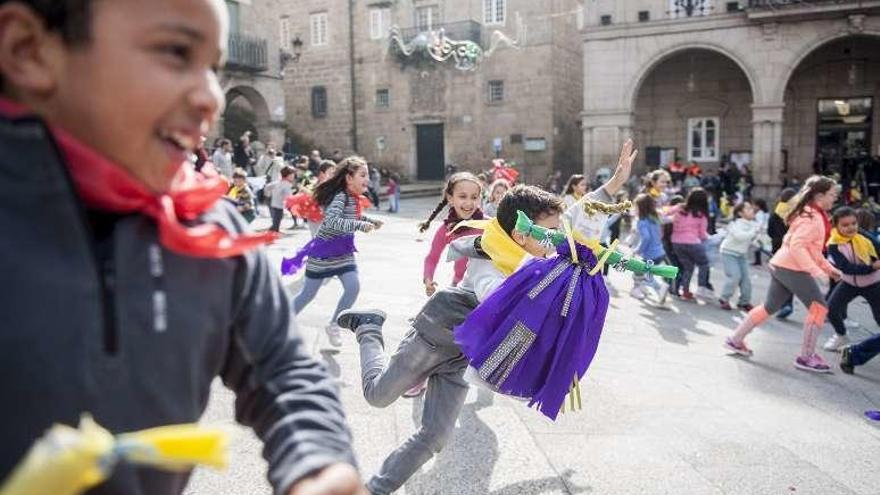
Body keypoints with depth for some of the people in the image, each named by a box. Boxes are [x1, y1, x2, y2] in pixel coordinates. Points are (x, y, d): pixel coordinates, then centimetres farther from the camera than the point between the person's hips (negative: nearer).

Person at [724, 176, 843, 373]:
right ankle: (806, 356, 1)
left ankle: (735, 340, 20)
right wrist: (815, 270, -28)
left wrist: (829, 268, 20)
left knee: (769, 307, 16)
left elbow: (812, 248, 24)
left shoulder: (815, 215, 18)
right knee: (819, 307, -4)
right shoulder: (812, 217, -15)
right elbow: (797, 246, -25)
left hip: (781, 266, 10)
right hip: (792, 268, -10)